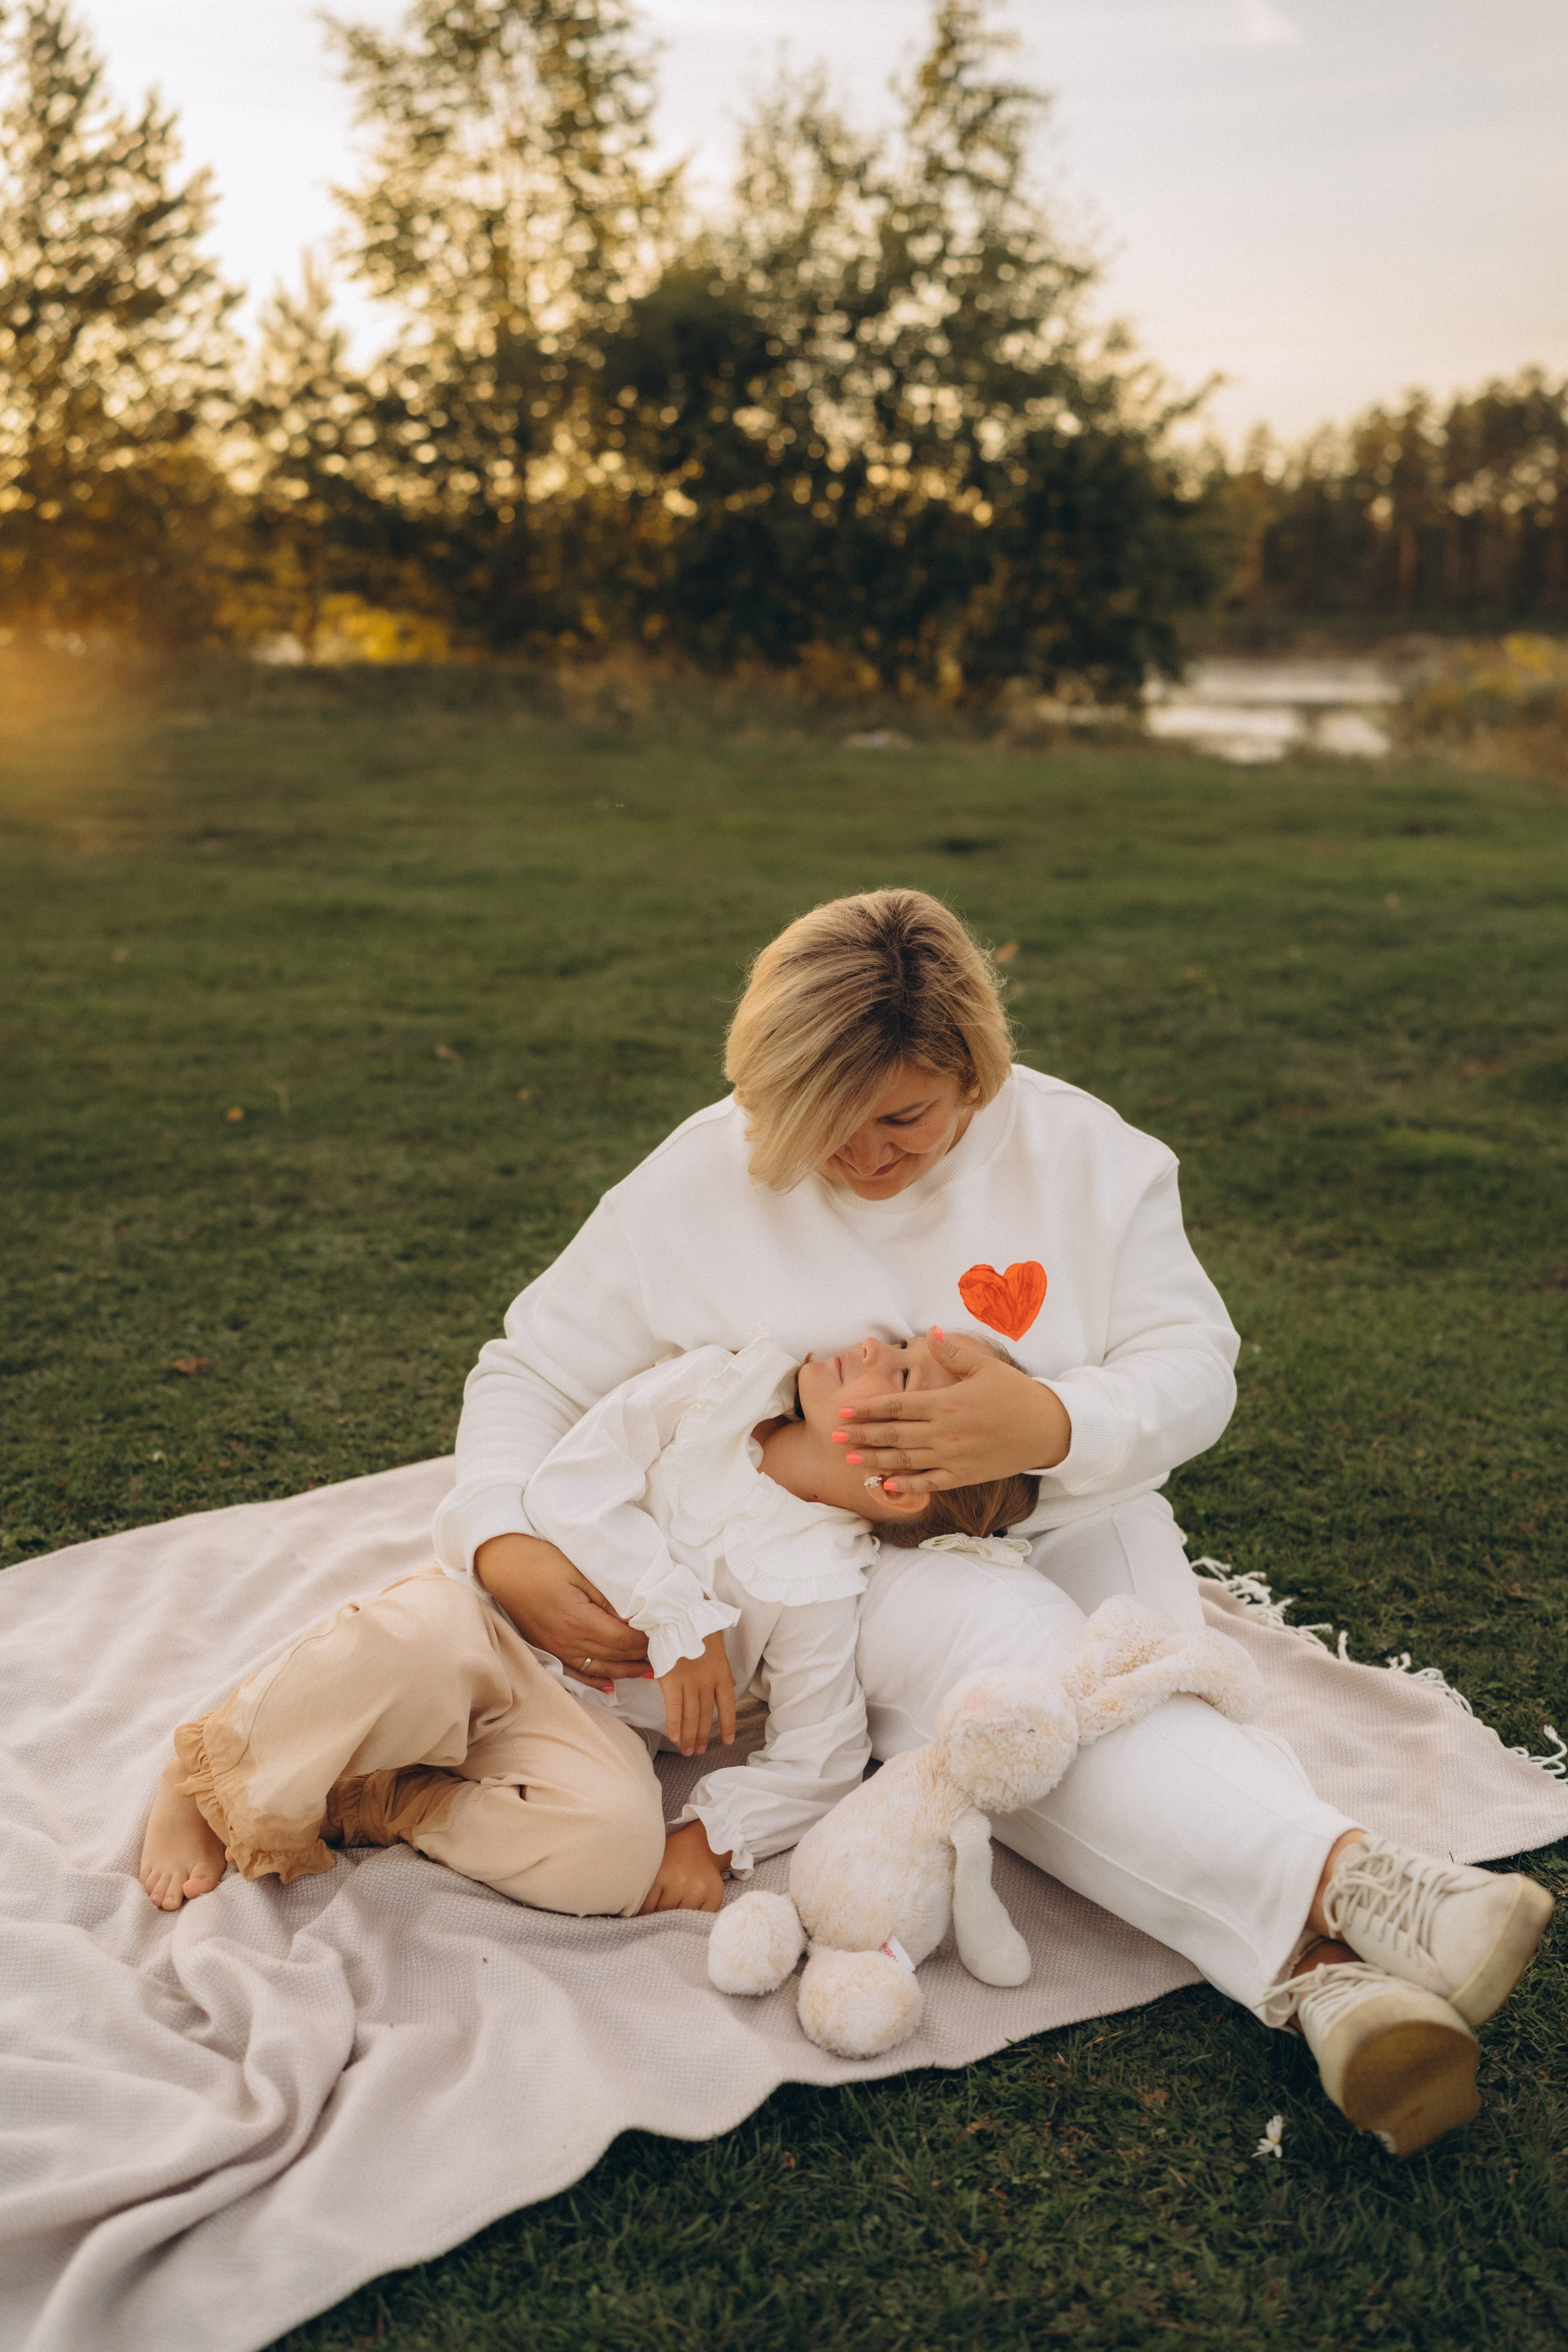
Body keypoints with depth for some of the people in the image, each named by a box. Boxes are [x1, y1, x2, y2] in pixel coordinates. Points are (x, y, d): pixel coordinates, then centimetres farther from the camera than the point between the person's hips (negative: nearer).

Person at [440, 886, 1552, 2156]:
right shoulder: (702, 1180, -7)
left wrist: (1052, 1425, -28)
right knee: (997, 1643, -35)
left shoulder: (1079, 1148, -5)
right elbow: (532, 1371, 0)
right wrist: (503, 1548, -20)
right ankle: (1348, 1877, -46)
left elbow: (1194, 1365, -6)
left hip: (1065, 1525, 3)